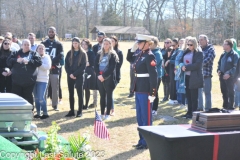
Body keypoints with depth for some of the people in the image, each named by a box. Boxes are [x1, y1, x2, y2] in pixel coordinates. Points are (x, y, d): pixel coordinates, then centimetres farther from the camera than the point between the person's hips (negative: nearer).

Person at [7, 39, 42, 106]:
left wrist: (29, 61, -18)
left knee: (28, 98, 6)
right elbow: (8, 61, 3)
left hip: (29, 81, -1)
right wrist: (16, 60, -14)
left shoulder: (33, 54, 6)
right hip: (16, 81, 2)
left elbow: (39, 62, -7)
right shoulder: (16, 53, 11)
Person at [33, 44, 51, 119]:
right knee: (36, 98, 9)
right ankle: (38, 113, 18)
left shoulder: (46, 57, 1)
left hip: (43, 80, -4)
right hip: (34, 79, 4)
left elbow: (48, 66, -13)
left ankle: (45, 113, 3)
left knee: (41, 98, -8)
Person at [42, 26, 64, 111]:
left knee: (55, 88, 3)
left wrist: (51, 62, -20)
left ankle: (55, 105, 12)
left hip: (55, 69, 0)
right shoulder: (43, 43, 10)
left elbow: (60, 55, -7)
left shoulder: (59, 44, 6)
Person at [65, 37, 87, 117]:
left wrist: (75, 74, -14)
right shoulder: (69, 53, 9)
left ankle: (80, 111, 4)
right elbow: (66, 64, 5)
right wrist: (70, 74, -10)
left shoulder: (83, 54, -1)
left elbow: (83, 66, -8)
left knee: (79, 93, -1)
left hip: (79, 76, -4)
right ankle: (71, 111, 13)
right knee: (71, 94, 6)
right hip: (70, 76, 4)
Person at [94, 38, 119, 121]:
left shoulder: (113, 55, -4)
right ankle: (102, 113, 17)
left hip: (109, 78, -4)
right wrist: (98, 75, -9)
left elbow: (112, 68, -12)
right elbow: (95, 65, 6)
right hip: (100, 78, 5)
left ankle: (108, 114, 8)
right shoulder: (99, 54, 10)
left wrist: (104, 76, -17)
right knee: (102, 96, 10)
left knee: (109, 96, 3)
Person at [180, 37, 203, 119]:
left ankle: (193, 113, 7)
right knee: (188, 95, 11)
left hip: (194, 77, -6)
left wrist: (186, 67, -16)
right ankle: (189, 111, 20)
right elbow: (181, 61, 15)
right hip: (186, 76, 6)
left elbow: (197, 65, -17)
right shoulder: (186, 52, 13)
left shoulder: (199, 53, -7)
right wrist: (182, 66, -7)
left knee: (194, 96, 0)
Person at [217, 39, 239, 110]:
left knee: (230, 92, 0)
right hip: (222, 76, 7)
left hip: (230, 77, -7)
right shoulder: (223, 54, 12)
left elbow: (236, 67, -16)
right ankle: (225, 106, 26)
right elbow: (219, 63, 20)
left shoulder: (234, 55, -10)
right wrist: (218, 70, 2)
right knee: (224, 92, 14)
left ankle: (230, 107, 6)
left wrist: (229, 74, -23)